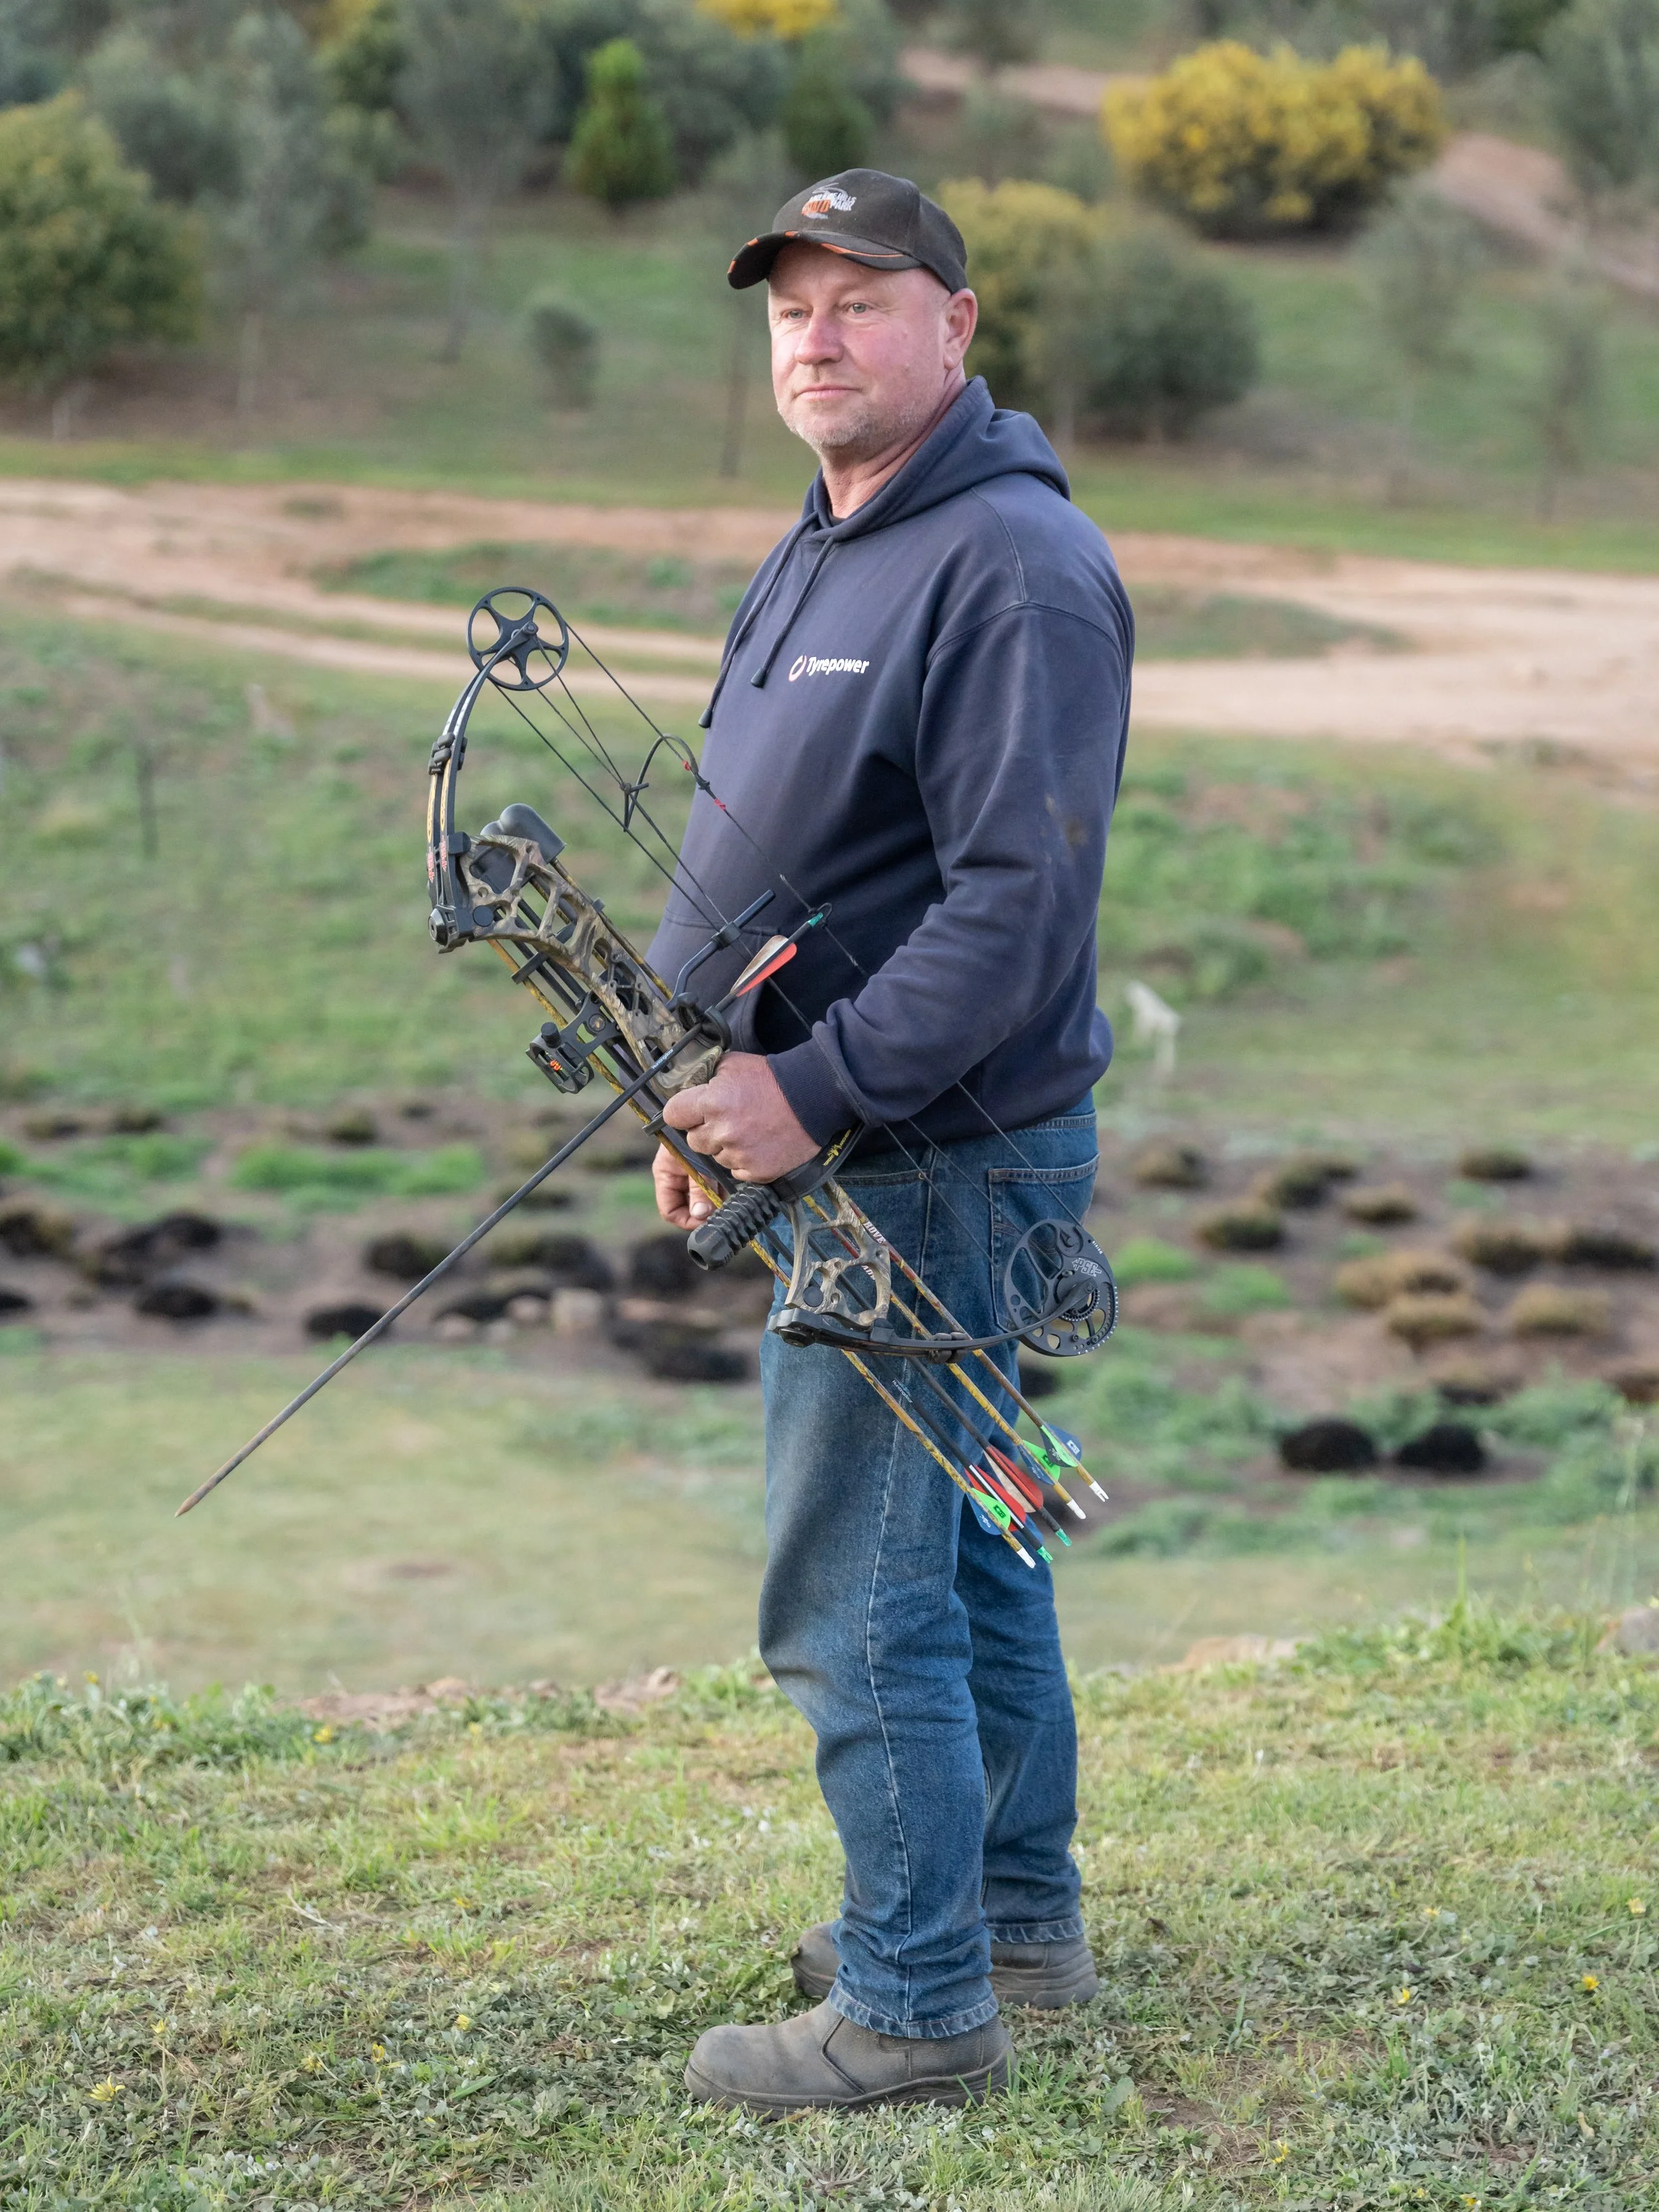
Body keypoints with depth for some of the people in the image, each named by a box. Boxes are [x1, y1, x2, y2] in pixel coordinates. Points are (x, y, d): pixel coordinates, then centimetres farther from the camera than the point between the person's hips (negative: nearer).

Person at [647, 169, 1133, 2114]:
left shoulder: (1015, 568, -19)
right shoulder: (815, 558, 14)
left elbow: (1021, 900, -25)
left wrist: (813, 1090, -25)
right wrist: (708, 1091, 11)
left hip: (926, 1159, -10)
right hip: (861, 1153, 10)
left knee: (856, 1594, -5)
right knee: (954, 1537, 19)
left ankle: (916, 2009, 7)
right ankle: (1020, 1915, 33)